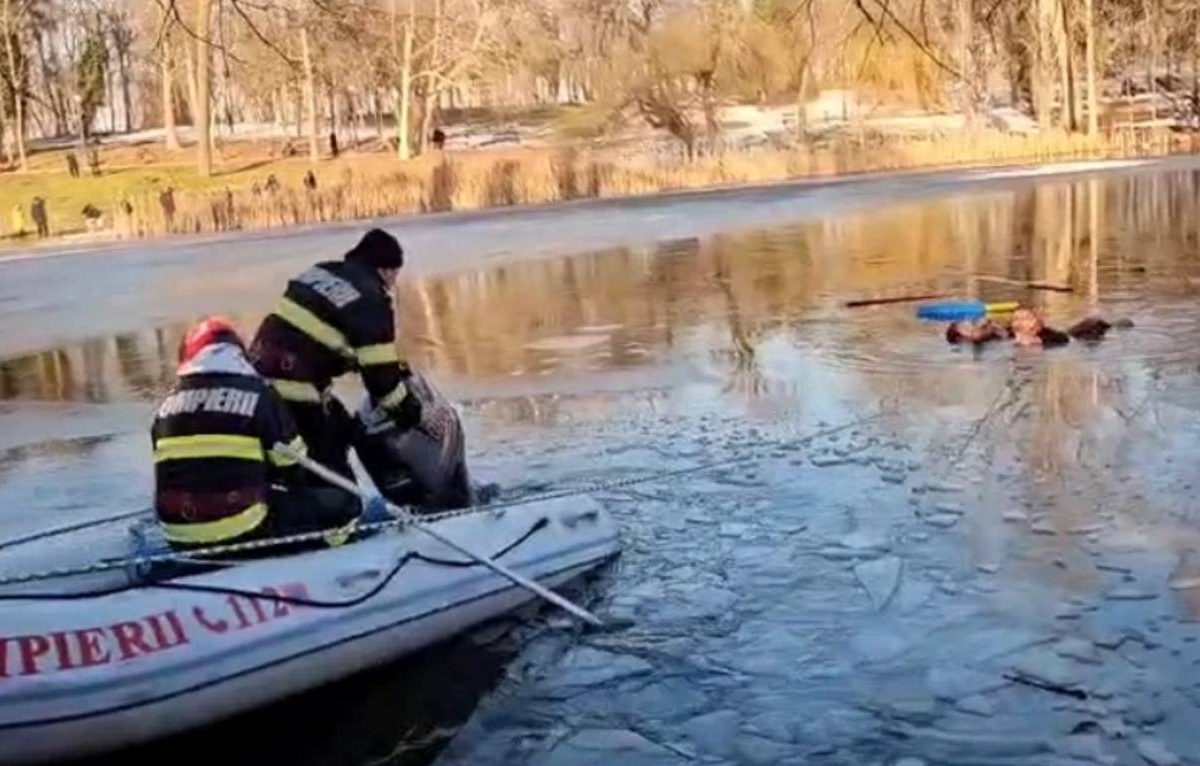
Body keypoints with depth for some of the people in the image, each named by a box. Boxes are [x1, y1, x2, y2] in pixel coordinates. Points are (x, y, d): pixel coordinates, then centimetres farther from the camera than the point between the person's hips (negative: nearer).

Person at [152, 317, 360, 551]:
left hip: (180, 535, 5)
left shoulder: (167, 406, 10)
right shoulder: (257, 394, -3)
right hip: (241, 530, -5)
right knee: (343, 503, 4)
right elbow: (291, 464, 4)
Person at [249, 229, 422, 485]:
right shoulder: (370, 299, -10)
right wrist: (401, 404, 5)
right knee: (328, 459, -1)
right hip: (294, 388, -9)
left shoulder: (321, 272, 16)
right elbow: (378, 366, -10)